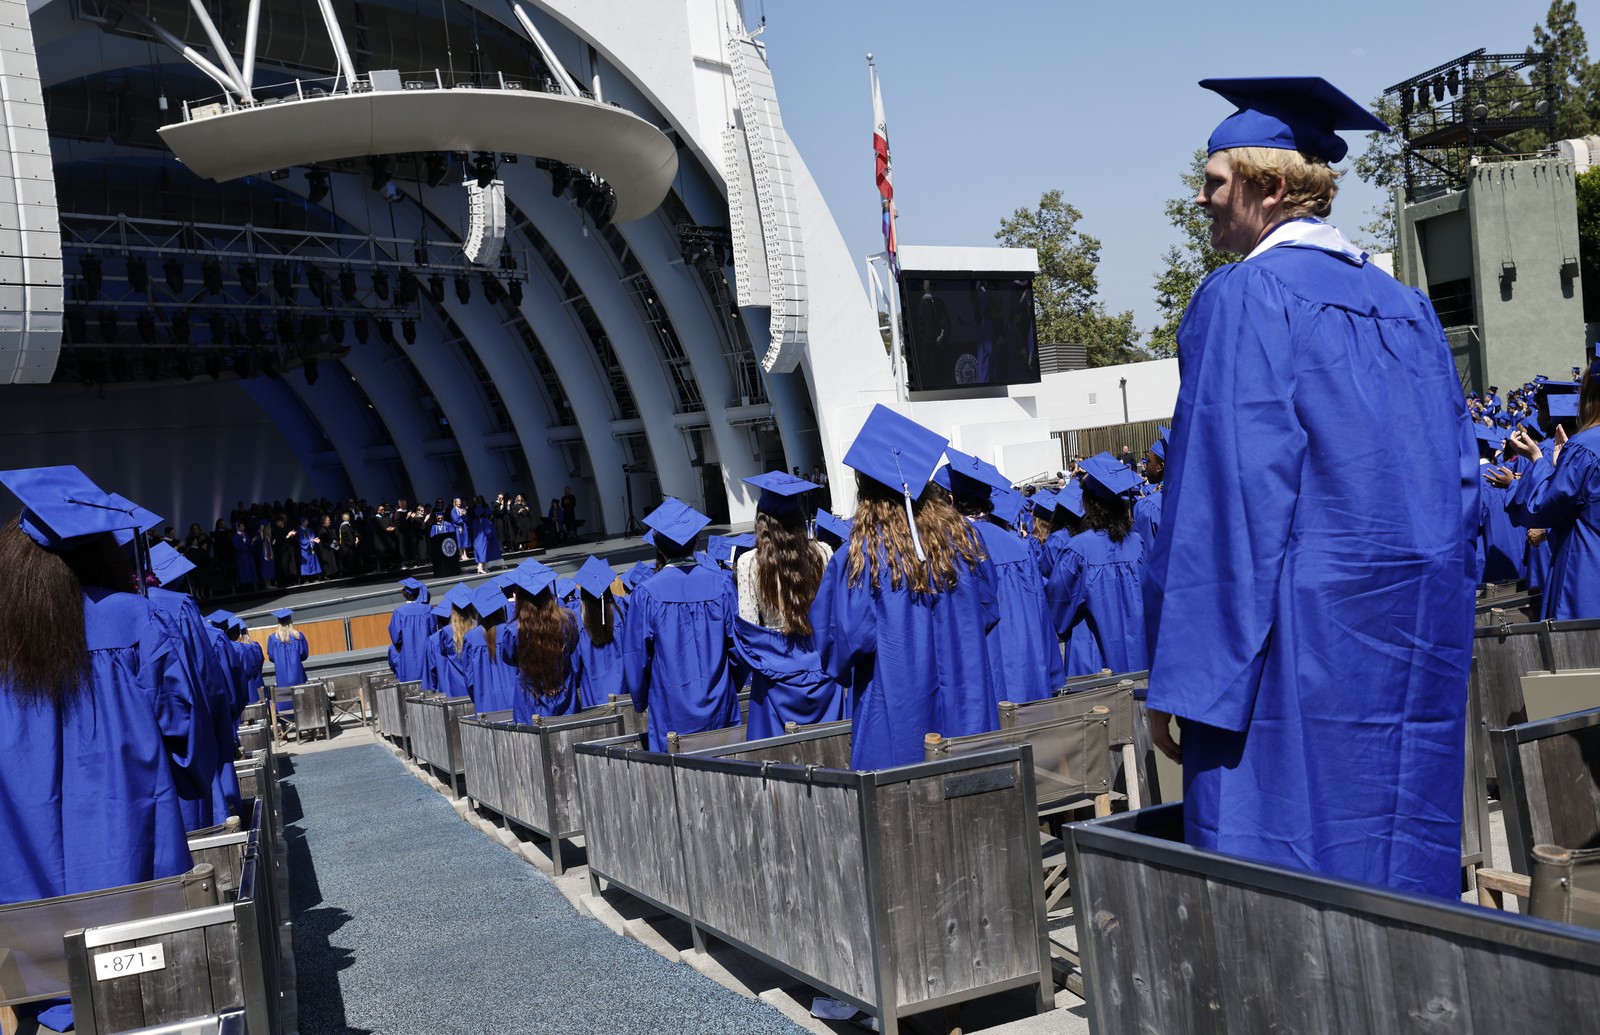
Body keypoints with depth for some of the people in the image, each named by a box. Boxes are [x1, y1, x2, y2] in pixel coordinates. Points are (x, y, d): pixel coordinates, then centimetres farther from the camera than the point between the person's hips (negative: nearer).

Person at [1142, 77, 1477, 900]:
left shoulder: (1243, 296, -9)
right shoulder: (1401, 305, 14)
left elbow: (1227, 494, -17)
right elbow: (1460, 477, 15)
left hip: (1303, 630, -8)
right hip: (1416, 638, 8)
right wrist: (1430, 621, 22)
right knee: (1402, 866, 15)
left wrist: (1180, 677, -15)